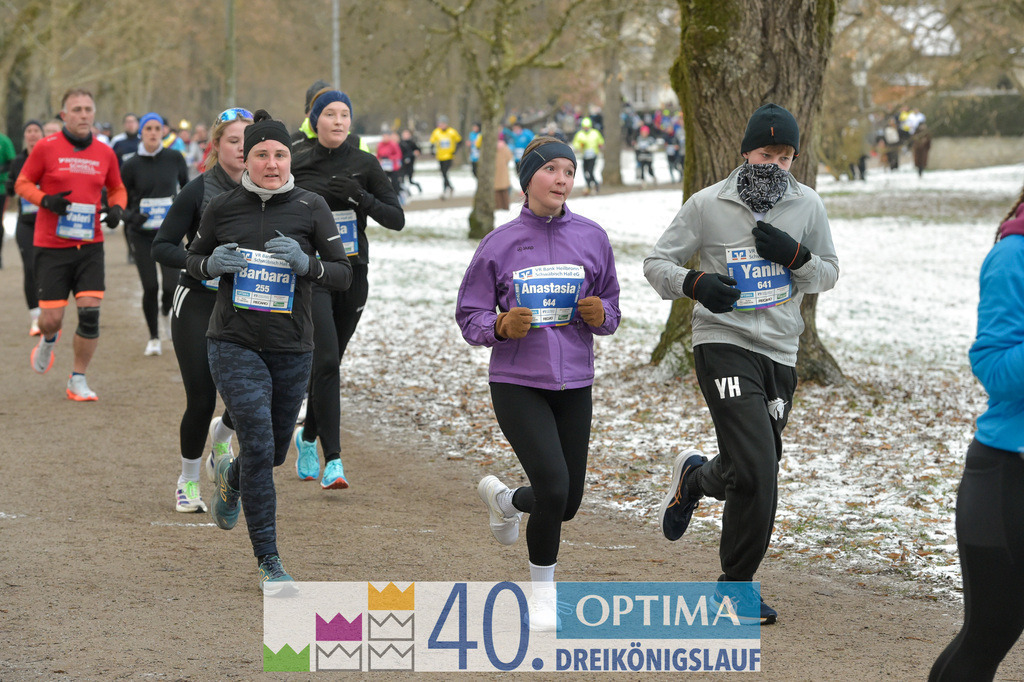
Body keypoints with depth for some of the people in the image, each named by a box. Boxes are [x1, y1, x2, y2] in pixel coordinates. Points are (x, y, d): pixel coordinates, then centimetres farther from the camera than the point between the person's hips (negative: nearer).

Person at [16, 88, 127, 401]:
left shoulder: (105, 153, 5)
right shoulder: (46, 147, -4)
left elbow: (117, 188, 20)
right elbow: (22, 183, 3)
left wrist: (116, 208, -2)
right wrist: (46, 200, -16)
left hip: (90, 245, 2)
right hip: (52, 246, -2)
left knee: (90, 311, -11)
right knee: (51, 319, -4)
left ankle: (78, 380, 6)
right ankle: (48, 340, 35)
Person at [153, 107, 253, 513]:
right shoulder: (198, 192, -8)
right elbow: (161, 247, -6)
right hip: (198, 307, -3)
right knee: (201, 400, -3)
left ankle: (221, 436, 27)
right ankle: (188, 481, 21)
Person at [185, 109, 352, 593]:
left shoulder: (311, 208, -2)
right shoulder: (222, 208, -1)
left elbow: (343, 275, -1)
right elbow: (193, 259, 13)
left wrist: (306, 264, -21)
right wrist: (213, 265, -10)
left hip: (292, 348, 2)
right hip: (235, 344, -2)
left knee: (273, 453, 15)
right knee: (258, 445, -15)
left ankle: (231, 479, 52)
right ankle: (268, 561, -7)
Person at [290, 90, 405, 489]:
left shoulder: (364, 165, 3)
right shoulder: (295, 162, 0)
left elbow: (397, 219, -2)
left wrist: (360, 198, -15)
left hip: (351, 273, 3)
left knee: (329, 362, 12)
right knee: (325, 360, -17)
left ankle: (308, 437, 37)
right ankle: (333, 459, -18)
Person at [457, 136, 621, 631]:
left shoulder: (591, 238, 3)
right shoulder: (500, 243, -3)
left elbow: (611, 308, 14)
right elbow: (470, 316, 2)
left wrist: (601, 314, -9)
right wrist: (501, 326, -18)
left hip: (574, 385, 4)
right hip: (517, 384, -4)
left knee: (567, 503, 8)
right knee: (554, 489, -16)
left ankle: (503, 499, 43)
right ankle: (543, 592, 8)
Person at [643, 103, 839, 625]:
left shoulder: (807, 206, 5)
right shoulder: (708, 205, -4)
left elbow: (828, 274, 14)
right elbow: (656, 264, 2)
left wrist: (796, 256, -8)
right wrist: (695, 283, -19)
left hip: (780, 352, 5)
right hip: (724, 344, -5)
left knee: (755, 473, 10)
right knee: (755, 473, -15)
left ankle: (694, 478, 44)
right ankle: (737, 585, 3)